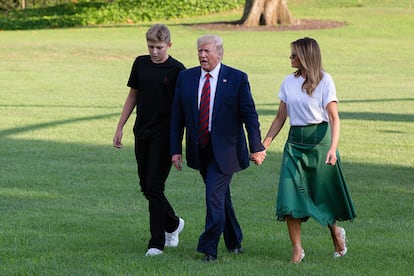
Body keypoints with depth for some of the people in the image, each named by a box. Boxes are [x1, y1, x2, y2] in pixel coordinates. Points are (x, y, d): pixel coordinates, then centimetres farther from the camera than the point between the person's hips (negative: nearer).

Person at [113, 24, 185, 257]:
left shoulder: (177, 70, -8)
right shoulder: (141, 64, 7)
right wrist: (120, 128, 12)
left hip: (164, 134, -6)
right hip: (142, 131, 6)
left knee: (155, 187, -9)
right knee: (146, 187, 11)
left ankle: (157, 243, -3)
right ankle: (173, 224, 35)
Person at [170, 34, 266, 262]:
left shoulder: (237, 78, -6)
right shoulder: (186, 78, 3)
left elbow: (250, 115, -4)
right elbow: (177, 117, 5)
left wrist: (256, 148, -5)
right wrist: (176, 149, 0)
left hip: (224, 149, -4)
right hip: (199, 149, 4)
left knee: (214, 195, -13)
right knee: (221, 196, 16)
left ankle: (209, 248, -7)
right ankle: (234, 242, 31)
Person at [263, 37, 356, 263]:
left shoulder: (324, 81, -6)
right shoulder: (289, 82, 8)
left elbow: (334, 117, -10)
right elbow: (280, 117, 12)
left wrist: (333, 147, -22)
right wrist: (264, 145, 4)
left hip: (319, 139, -4)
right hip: (295, 141, 4)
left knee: (324, 191, 4)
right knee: (290, 193, -7)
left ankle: (335, 232, 34)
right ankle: (297, 249, -3)